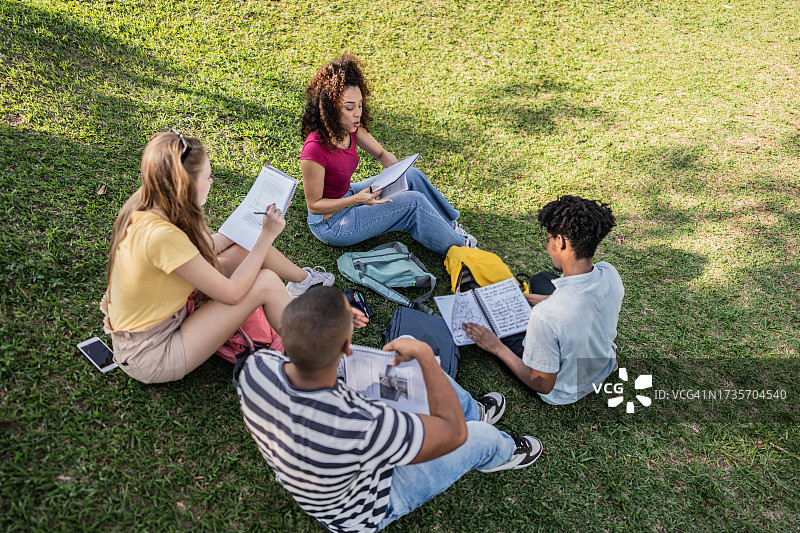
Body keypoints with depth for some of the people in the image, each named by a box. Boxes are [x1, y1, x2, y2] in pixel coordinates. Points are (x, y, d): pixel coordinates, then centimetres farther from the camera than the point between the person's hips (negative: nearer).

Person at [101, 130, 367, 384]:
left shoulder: (144, 208, -7)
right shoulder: (161, 236, -34)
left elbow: (202, 249, 9)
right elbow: (231, 293, -26)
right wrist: (267, 236, -20)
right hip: (149, 359, -8)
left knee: (245, 248, 2)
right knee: (265, 283, -17)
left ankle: (304, 278, 30)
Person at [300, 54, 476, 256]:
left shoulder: (351, 128, -8)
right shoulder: (315, 150, -32)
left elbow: (381, 153, 6)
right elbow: (314, 205, -23)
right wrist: (357, 199, -33)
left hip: (347, 196, 8)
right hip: (331, 224, -8)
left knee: (411, 175, 2)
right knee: (413, 202, -15)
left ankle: (451, 225, 15)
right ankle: (457, 248, 3)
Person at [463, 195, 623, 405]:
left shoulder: (546, 315, -42)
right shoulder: (609, 274, -21)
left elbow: (543, 385, -27)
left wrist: (497, 348, -17)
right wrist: (531, 299, 10)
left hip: (564, 392, -5)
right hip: (605, 367, 6)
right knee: (540, 279, 14)